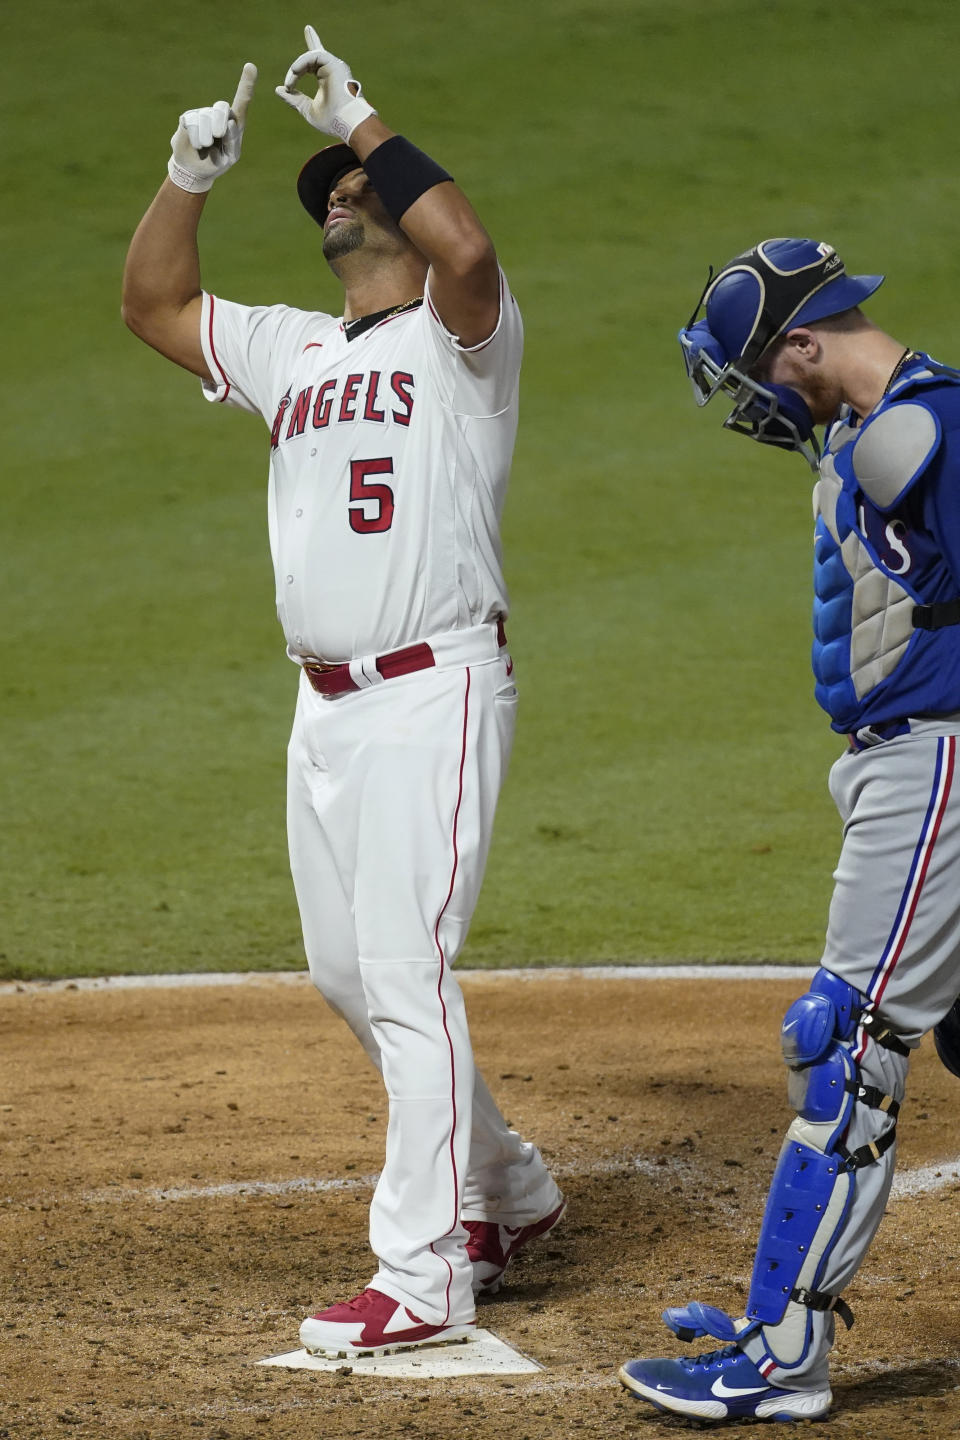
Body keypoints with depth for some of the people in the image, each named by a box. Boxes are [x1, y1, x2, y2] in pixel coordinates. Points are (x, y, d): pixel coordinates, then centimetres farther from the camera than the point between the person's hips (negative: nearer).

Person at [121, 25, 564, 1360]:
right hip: (324, 706, 8)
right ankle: (507, 1186, 32)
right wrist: (191, 173, 9)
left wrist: (360, 117, -17)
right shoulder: (288, 349, 18)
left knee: (405, 970, -13)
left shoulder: (460, 335, -3)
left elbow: (467, 250, -25)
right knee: (347, 973, 14)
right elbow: (152, 302, 23)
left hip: (434, 691, -8)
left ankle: (423, 1276, -11)